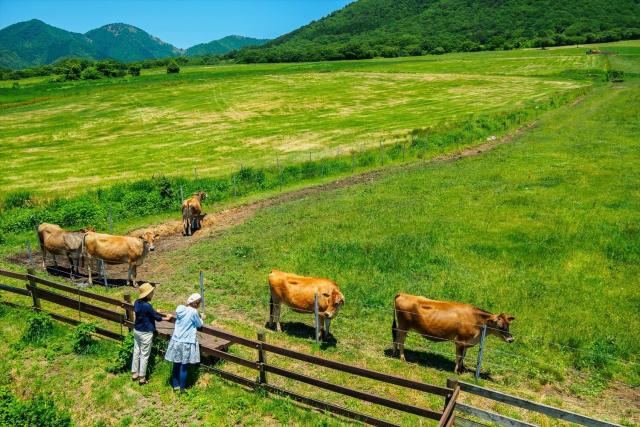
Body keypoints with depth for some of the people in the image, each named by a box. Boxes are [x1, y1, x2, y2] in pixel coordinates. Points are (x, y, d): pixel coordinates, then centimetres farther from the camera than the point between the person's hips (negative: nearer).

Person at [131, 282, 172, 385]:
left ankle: (134, 374, 31)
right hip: (145, 333, -8)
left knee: (136, 352, 18)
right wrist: (166, 318, 4)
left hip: (136, 330, 8)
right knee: (144, 355, 4)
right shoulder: (147, 306, -27)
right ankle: (142, 378, 14)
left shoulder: (137, 302, -2)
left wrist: (155, 312, 26)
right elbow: (156, 317, -14)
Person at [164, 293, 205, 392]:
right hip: (187, 343, -6)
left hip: (176, 341, 6)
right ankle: (182, 389, 16)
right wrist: (201, 318, 16)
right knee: (183, 367, 5)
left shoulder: (179, 308, -1)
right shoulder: (193, 312, -18)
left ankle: (175, 386, 29)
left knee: (176, 365, 16)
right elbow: (199, 325, -3)